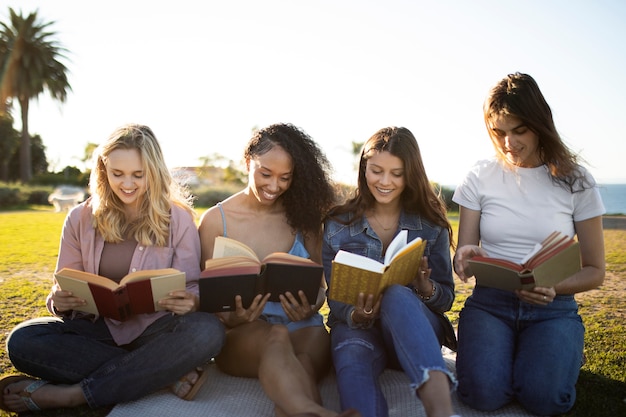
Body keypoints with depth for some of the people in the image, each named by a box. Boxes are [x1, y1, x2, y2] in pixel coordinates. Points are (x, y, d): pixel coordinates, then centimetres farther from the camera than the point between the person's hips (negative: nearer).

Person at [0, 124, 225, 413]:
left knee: (207, 331, -33)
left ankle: (69, 394, -25)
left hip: (155, 329, -2)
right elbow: (64, 287, 7)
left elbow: (192, 287, -5)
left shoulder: (177, 217, -3)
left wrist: (189, 301, -30)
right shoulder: (80, 219, 4)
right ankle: (167, 373, -24)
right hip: (98, 329, 3)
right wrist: (59, 301, -18)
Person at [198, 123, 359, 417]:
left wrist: (311, 306, -17)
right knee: (276, 337, -39)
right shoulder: (215, 220, 1)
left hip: (302, 327, 2)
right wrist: (232, 319, -20)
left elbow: (319, 284, 7)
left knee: (303, 363, -36)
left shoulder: (303, 215, 5)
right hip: (242, 334, -2)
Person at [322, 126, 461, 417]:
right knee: (353, 360, -37)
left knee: (396, 295, -36)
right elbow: (335, 298, 3)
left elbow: (446, 298, 5)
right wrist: (356, 315, -21)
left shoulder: (431, 224, 4)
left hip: (417, 329, 0)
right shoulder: (337, 224, 3)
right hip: (356, 325, 1)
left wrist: (425, 288, -20)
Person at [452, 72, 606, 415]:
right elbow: (462, 256, 4)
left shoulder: (575, 181, 0)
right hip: (489, 303, 0)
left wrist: (552, 287, -17)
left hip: (552, 309, 1)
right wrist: (466, 260, -22)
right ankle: (504, 355, 8)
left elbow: (594, 271, 4)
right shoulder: (480, 178, 1)